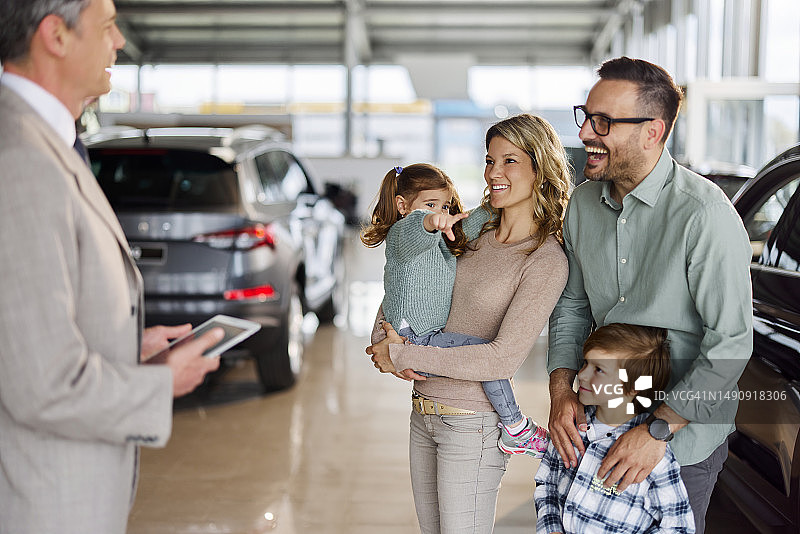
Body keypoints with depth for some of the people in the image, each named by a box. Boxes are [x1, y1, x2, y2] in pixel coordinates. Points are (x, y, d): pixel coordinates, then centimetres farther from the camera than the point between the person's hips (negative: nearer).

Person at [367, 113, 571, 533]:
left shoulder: (546, 261, -14)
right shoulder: (475, 234, 6)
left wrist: (401, 355, -16)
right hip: (423, 414, 7)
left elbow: (504, 359, -21)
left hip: (472, 424, -7)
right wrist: (386, 343, -8)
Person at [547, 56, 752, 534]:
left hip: (685, 439, -6)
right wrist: (562, 388, -7)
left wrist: (657, 431, -24)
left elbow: (732, 342, -22)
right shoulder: (585, 202, 0)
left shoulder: (705, 215, -22)